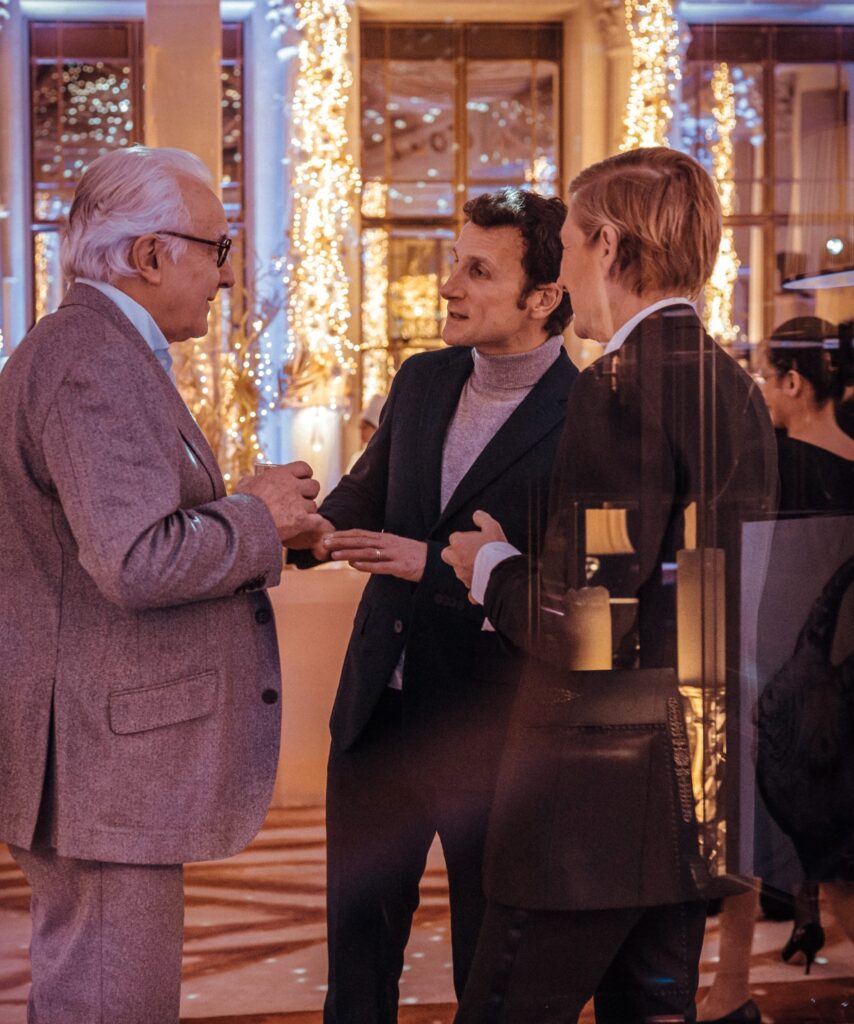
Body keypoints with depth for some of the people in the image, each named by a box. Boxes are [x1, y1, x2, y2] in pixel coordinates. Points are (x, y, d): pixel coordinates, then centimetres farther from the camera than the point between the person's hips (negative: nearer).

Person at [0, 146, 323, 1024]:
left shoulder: (85, 349, 17)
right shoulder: (93, 363, -18)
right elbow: (138, 563, -27)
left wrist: (251, 522, 9)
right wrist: (256, 515, -12)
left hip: (96, 746, 11)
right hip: (99, 757, -11)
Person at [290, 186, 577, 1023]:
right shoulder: (423, 381, 6)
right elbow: (365, 491, 18)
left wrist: (434, 563, -25)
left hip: (491, 726, -6)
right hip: (381, 705, 6)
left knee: (491, 956, 9)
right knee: (357, 921, 15)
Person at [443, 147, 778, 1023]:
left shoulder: (622, 385, -17)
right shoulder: (733, 386, 11)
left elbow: (589, 629, -21)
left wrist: (491, 569, -2)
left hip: (603, 792, -9)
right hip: (697, 786, 9)